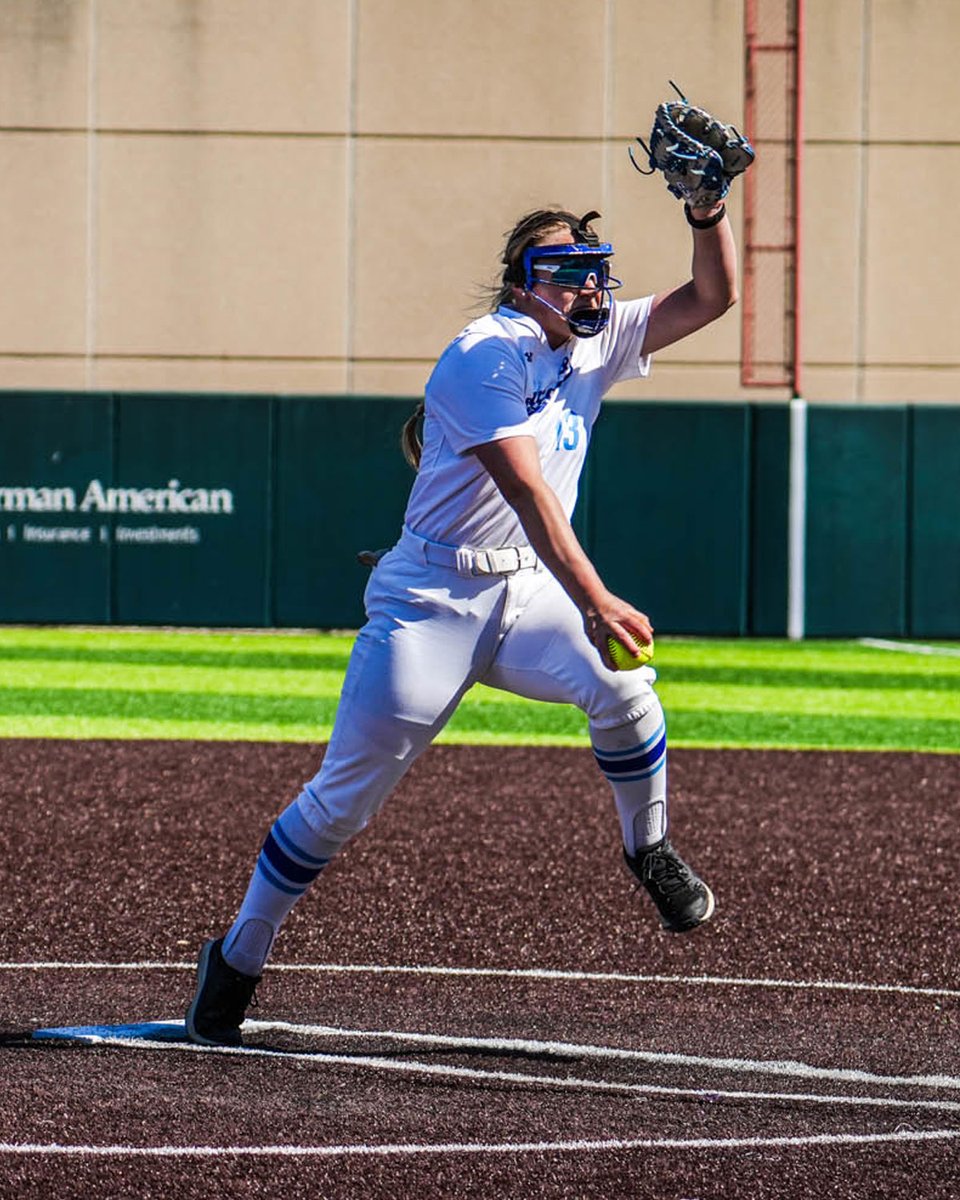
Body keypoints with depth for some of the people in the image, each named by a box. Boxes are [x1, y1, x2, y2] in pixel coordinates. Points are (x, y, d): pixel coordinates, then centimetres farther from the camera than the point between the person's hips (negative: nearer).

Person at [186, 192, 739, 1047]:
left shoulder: (597, 341, 7)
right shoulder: (484, 357, -16)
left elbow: (711, 298, 6)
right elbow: (529, 493, -26)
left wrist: (708, 209, -13)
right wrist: (596, 603, -35)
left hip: (530, 593, 6)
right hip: (434, 599, -5)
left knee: (621, 685, -25)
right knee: (344, 797, -5)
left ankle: (650, 852, 1)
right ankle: (238, 960, 11)